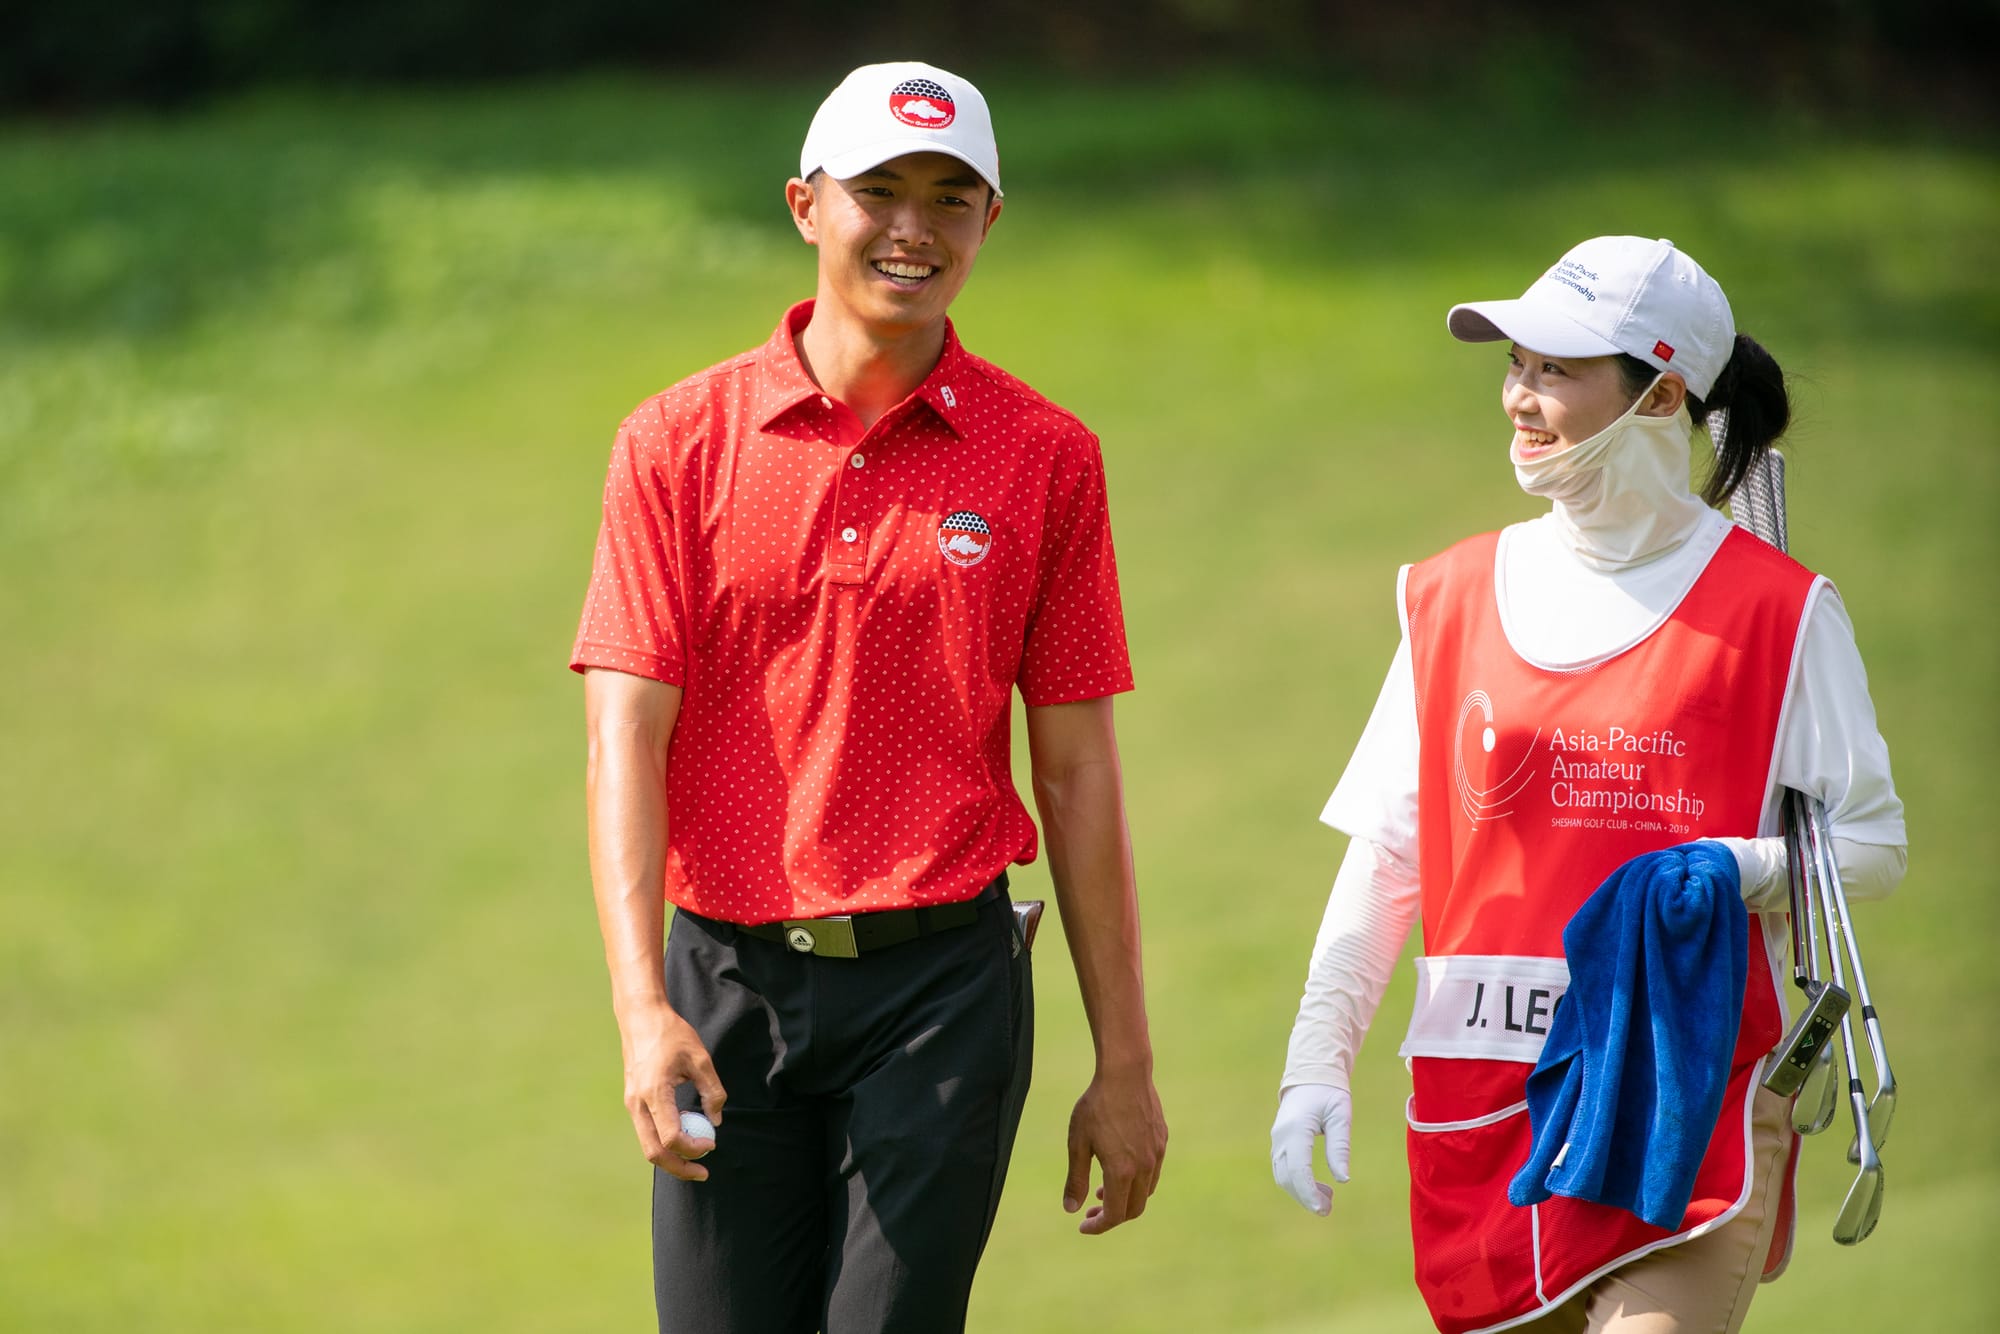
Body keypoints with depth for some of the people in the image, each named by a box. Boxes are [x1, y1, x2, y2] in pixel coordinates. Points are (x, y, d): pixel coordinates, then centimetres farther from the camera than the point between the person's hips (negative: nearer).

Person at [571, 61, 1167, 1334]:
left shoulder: (1046, 457, 4)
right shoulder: (680, 442, 2)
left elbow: (1078, 771, 6)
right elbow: (627, 738, -4)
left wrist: (1125, 1061, 5)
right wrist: (642, 1010, -16)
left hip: (943, 987, -1)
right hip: (728, 986, 1)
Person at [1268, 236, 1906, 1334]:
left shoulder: (1775, 609, -1)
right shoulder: (1452, 598, 10)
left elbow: (1873, 842, -1)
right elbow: (1386, 854, 10)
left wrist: (1737, 870, -20)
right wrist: (1316, 1064, 2)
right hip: (1480, 1104, 4)